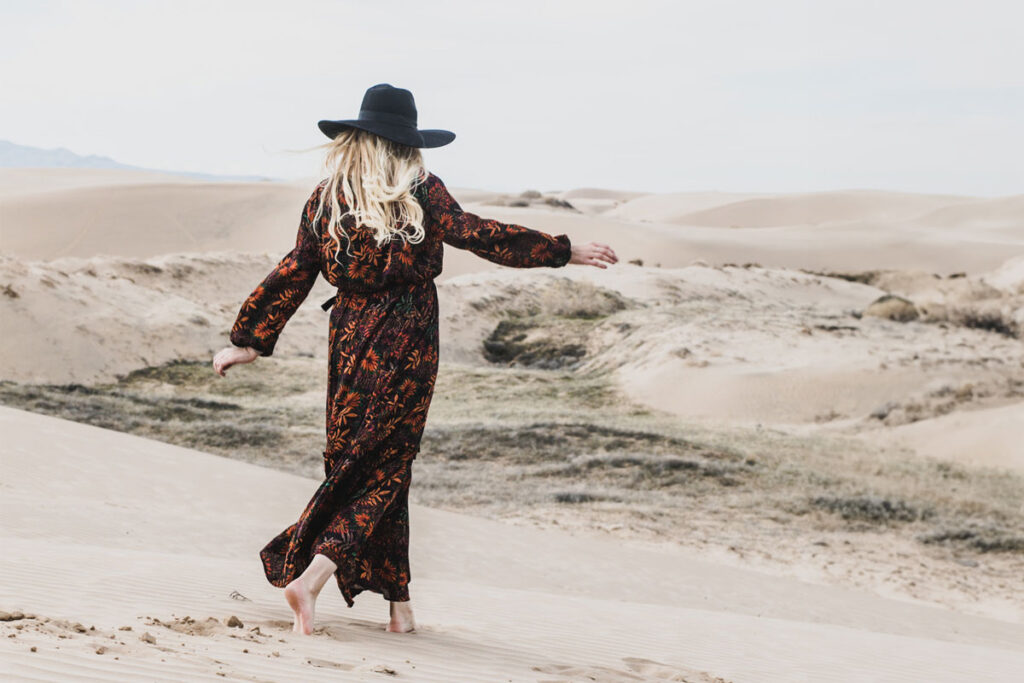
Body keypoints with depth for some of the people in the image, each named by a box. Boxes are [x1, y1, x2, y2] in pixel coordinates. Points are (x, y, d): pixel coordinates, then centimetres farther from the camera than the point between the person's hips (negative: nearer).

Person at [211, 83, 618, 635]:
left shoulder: (326, 198, 2)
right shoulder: (421, 192, -7)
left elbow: (294, 272, 3)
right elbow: (477, 236, -8)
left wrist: (251, 341, 9)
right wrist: (563, 252, -2)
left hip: (350, 337, 3)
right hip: (407, 341, -3)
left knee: (353, 462, 12)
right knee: (384, 467, 2)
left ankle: (399, 604, 14)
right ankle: (311, 576, -15)